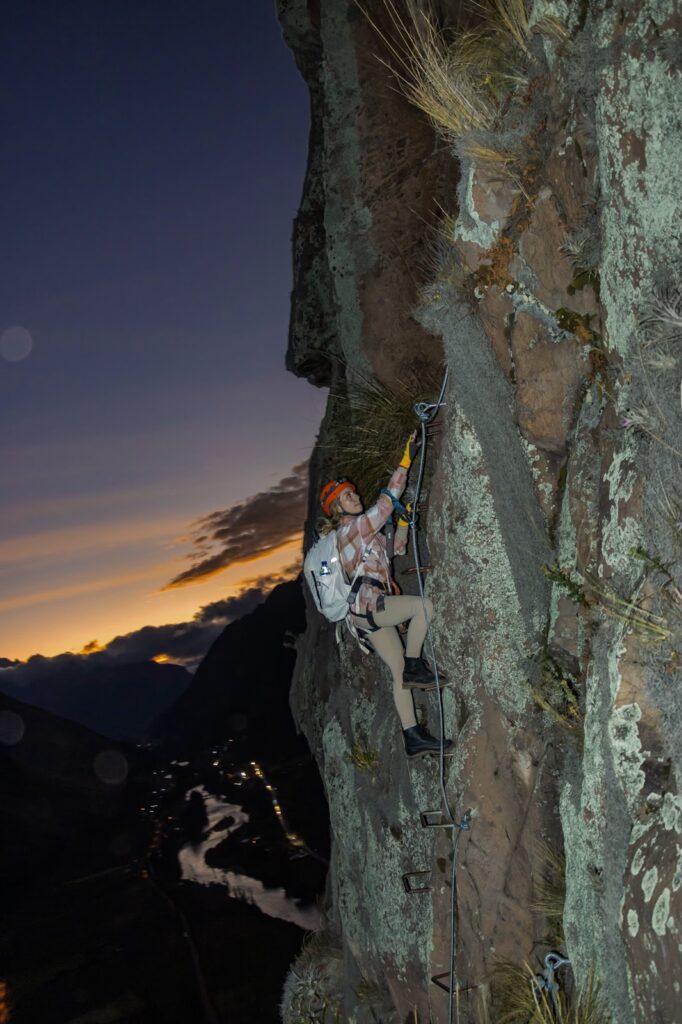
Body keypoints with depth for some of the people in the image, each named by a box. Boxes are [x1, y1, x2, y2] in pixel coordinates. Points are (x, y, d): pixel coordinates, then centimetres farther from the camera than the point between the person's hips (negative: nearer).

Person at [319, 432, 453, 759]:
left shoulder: (363, 532, 24)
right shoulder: (351, 528, -3)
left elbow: (396, 549, 33)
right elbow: (386, 501, -10)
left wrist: (405, 518, 21)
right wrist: (406, 460, -11)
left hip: (372, 611, 9)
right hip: (368, 602, -9)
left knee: (400, 671, 1)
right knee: (424, 604, -24)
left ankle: (413, 737, -3)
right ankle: (415, 666, -14)